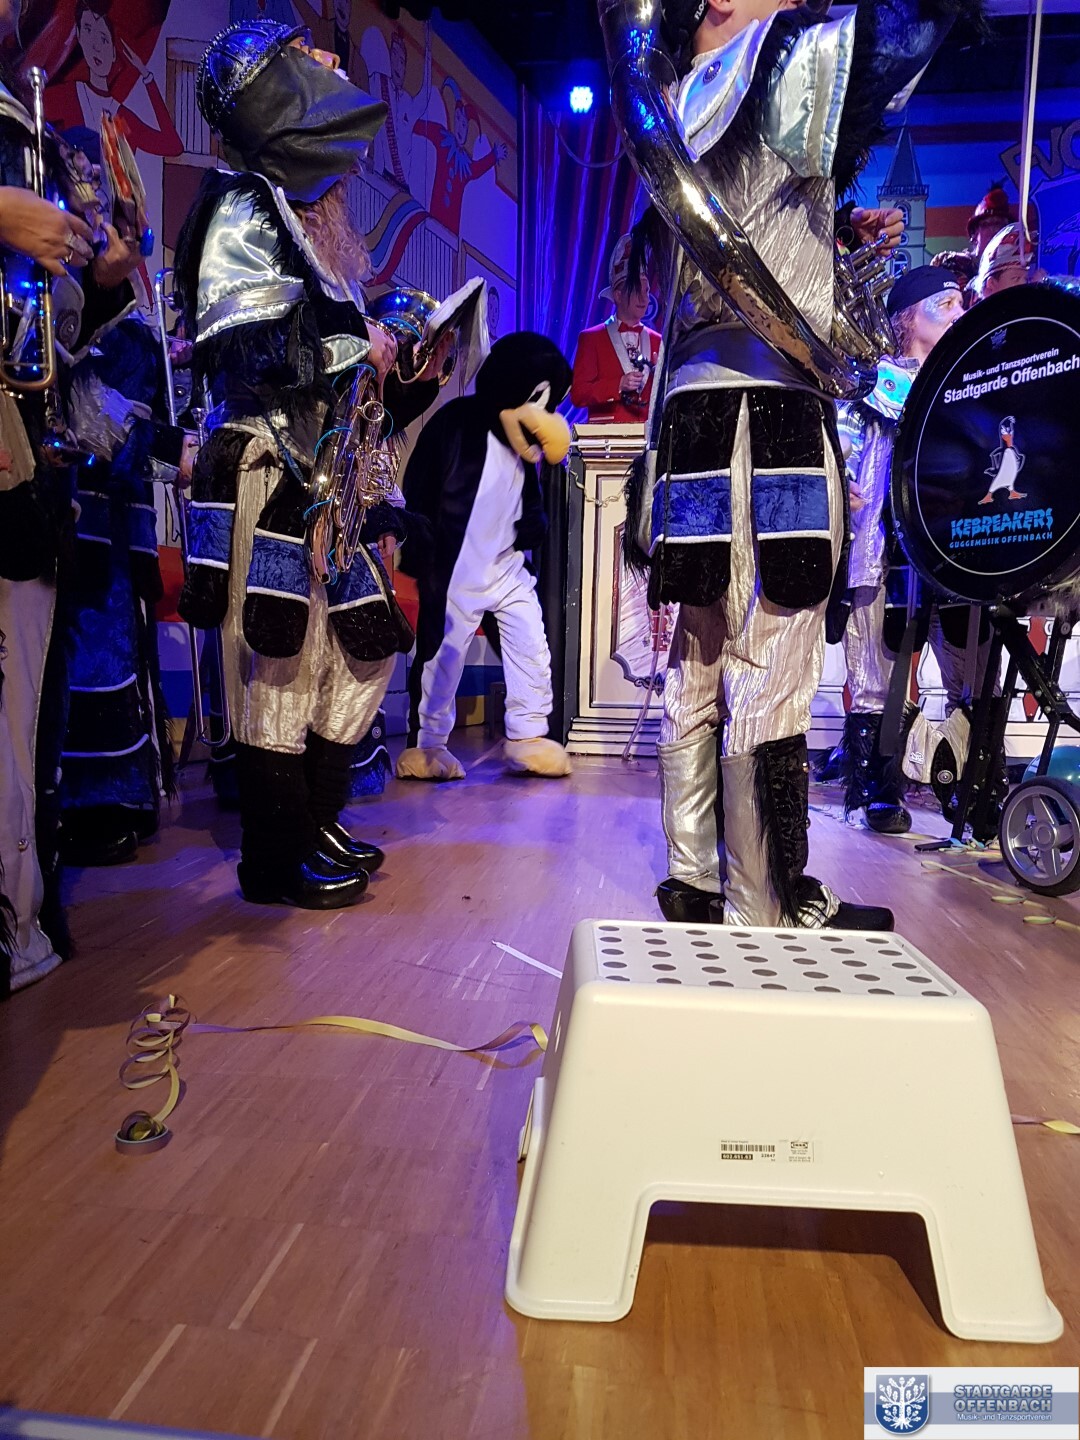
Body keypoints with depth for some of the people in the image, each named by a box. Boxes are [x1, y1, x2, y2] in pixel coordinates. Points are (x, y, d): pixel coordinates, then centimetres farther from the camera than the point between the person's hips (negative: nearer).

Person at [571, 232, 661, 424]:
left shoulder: (657, 341, 16)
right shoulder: (590, 338, 5)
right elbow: (578, 394, -3)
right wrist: (618, 386, -14)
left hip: (648, 431, 3)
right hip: (606, 433, -3)